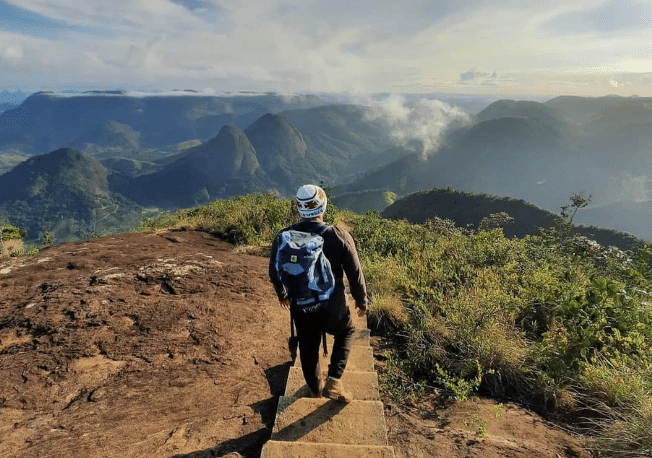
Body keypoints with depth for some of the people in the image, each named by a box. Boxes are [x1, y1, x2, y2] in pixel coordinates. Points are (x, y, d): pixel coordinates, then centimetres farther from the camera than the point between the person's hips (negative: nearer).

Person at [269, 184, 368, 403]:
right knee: (346, 333, 28)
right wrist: (361, 300, 5)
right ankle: (333, 382, 18)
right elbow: (355, 274, -12)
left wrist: (281, 294, 21)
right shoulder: (340, 237, -20)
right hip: (332, 306, -2)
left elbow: (274, 273, 1)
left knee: (308, 347, 25)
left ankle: (315, 388, 47)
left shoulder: (283, 237, -13)